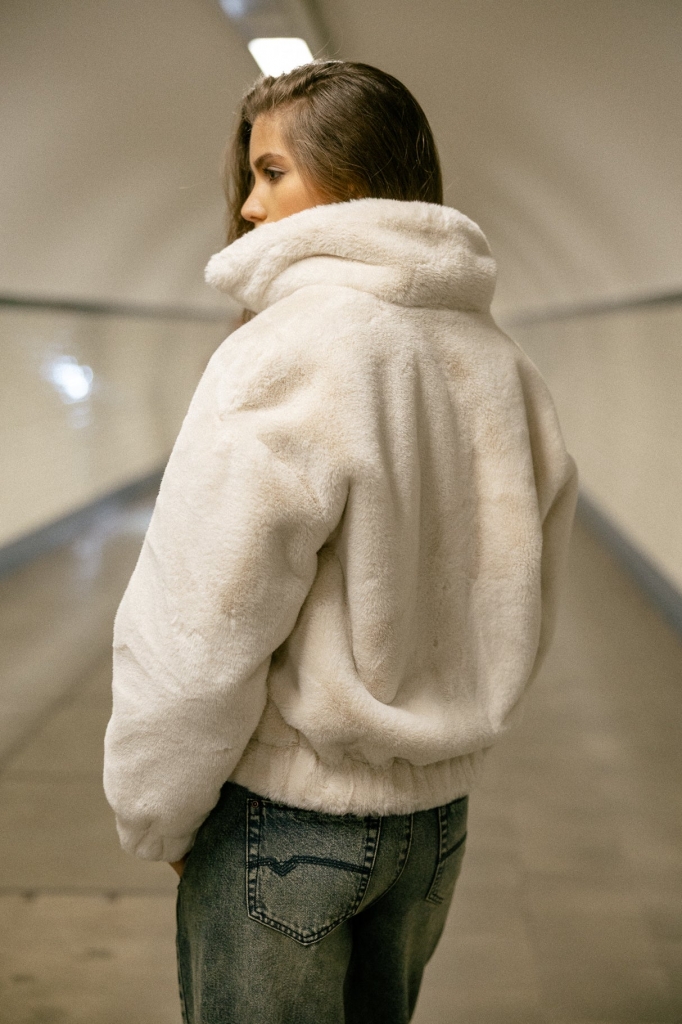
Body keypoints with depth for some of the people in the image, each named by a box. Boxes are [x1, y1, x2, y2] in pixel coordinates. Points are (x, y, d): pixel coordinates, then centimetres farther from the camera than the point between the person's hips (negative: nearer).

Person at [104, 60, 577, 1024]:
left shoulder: (283, 355, -21)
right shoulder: (502, 364, 1)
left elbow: (199, 635, -21)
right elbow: (526, 604, 9)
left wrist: (155, 814, -7)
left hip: (284, 810, -6)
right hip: (437, 810, 7)